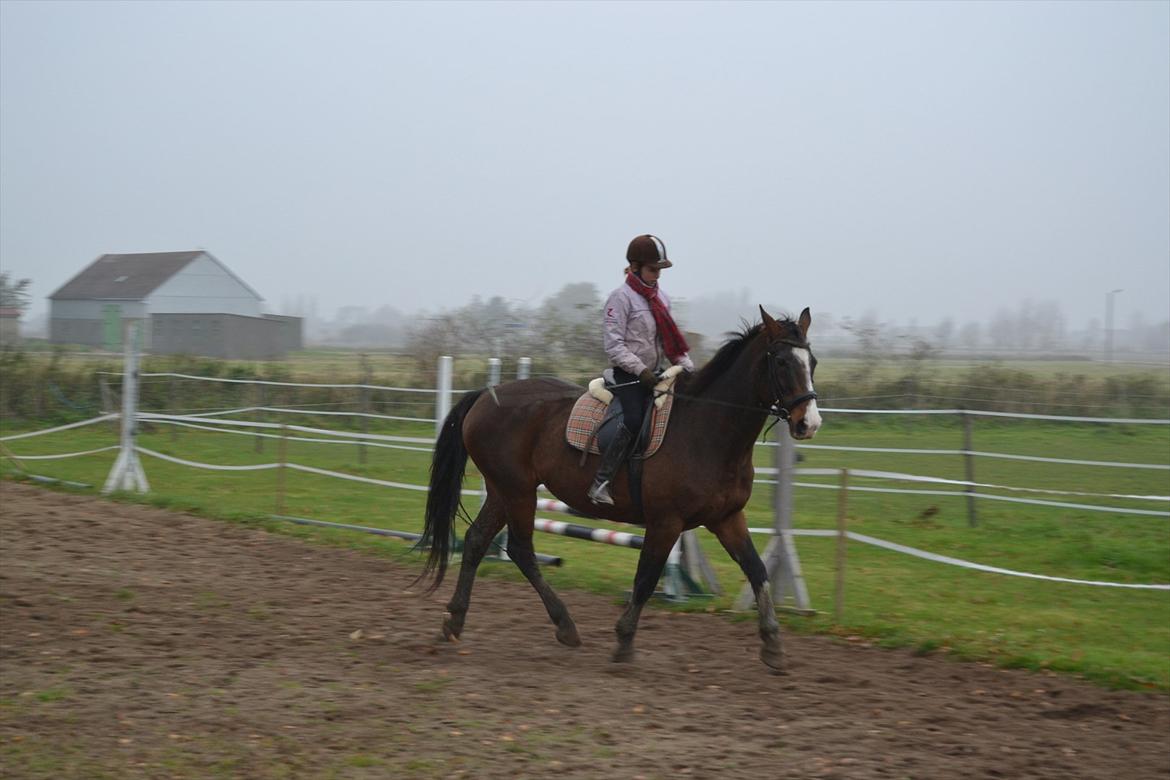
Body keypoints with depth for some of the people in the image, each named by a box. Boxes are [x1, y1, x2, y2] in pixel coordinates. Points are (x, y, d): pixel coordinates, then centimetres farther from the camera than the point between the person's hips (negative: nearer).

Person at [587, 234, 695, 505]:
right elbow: (614, 345, -14)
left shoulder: (660, 297, 14)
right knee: (634, 421, -26)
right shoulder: (622, 297, -8)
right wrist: (641, 370, -22)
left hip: (654, 375, 8)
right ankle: (601, 482, -23)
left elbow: (672, 339, 18)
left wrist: (687, 367, 4)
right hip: (629, 375, -7)